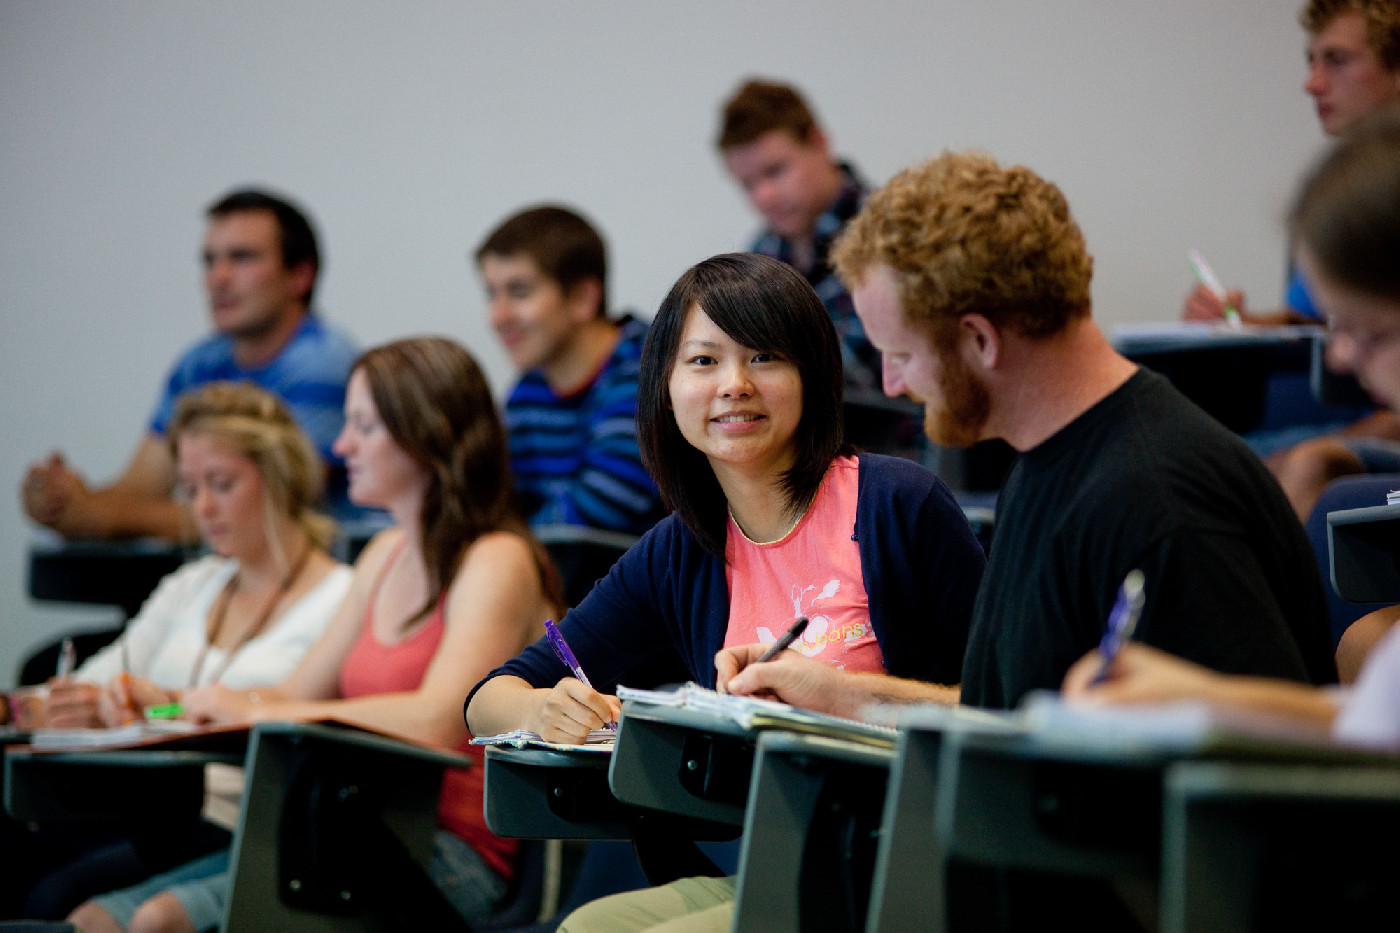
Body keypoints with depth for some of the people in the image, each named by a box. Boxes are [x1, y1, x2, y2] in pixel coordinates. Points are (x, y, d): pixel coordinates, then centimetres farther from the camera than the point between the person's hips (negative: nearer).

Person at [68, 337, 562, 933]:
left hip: (452, 856, -8)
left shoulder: (496, 564, -7)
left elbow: (435, 723, -22)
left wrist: (255, 710, -17)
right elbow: (299, 694, 20)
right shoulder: (385, 558, 20)